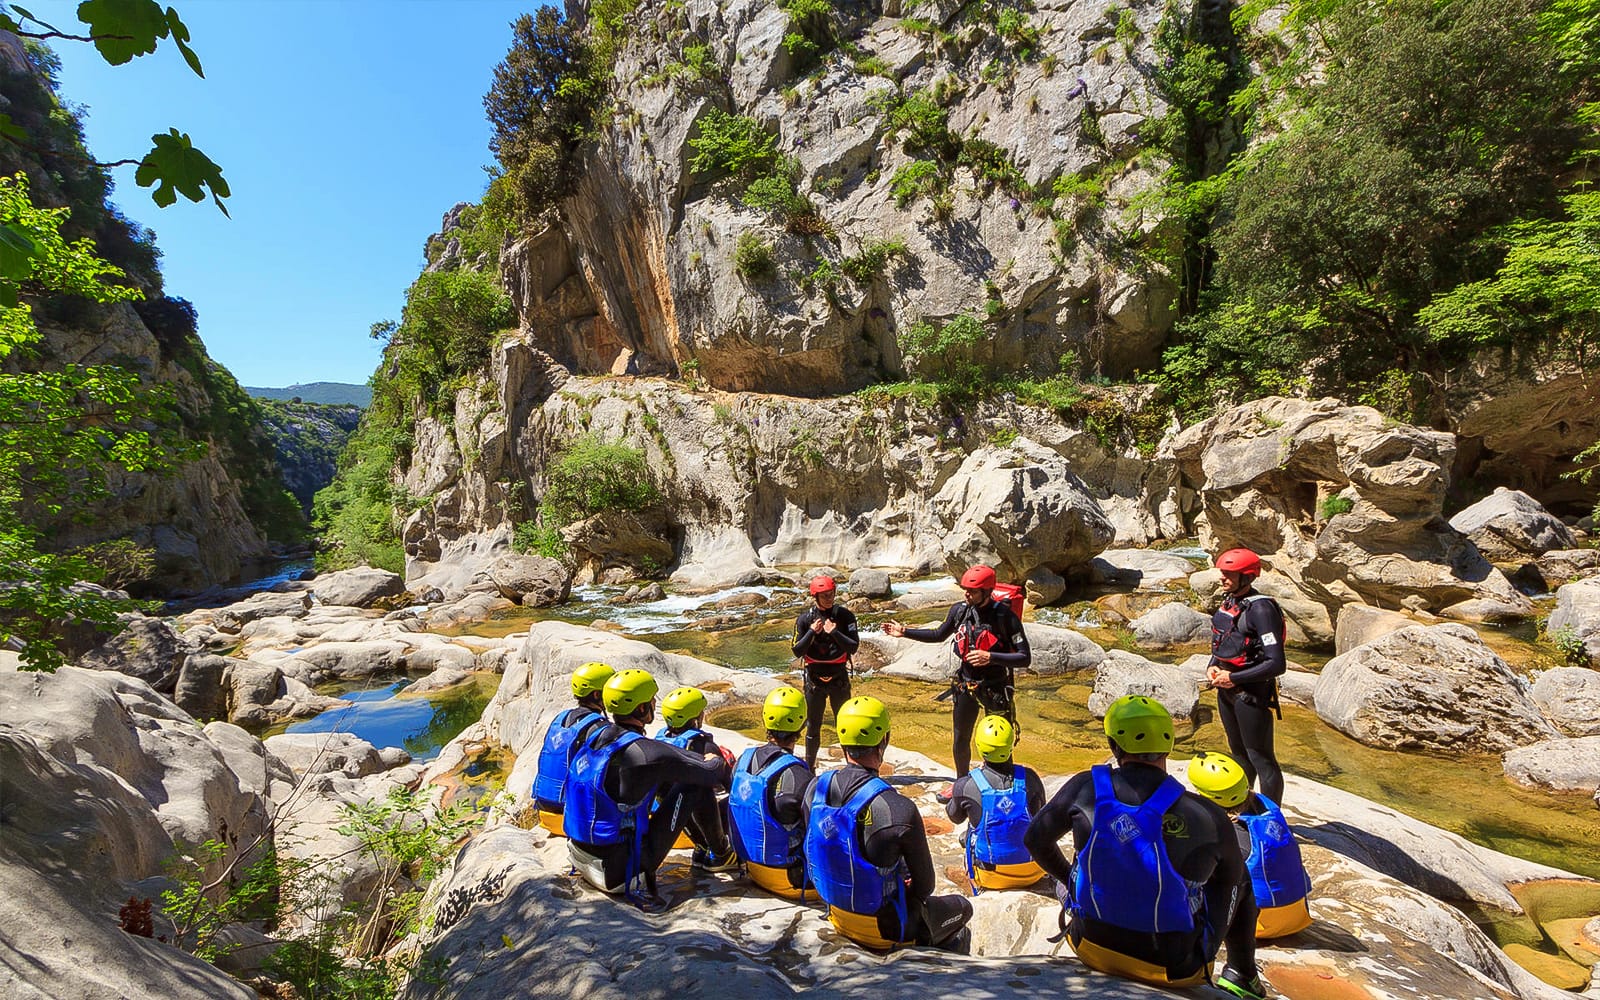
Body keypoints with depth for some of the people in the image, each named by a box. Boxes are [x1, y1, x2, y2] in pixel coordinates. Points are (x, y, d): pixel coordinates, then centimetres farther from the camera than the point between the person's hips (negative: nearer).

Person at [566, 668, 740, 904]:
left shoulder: (598, 738, 1)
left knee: (667, 776, 16)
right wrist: (716, 763, 11)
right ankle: (722, 855, 21)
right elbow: (711, 775, -11)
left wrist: (704, 759, 16)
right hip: (620, 872, -8)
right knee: (697, 786, -3)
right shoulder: (644, 752, -23)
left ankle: (705, 848, 30)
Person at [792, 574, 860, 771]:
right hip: (814, 678, 0)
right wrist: (812, 632, -17)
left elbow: (854, 647, -10)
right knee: (813, 725, 11)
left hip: (839, 678, 0)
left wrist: (834, 632, -21)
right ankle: (809, 767, 24)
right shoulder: (805, 619, -4)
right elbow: (797, 651, -4)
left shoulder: (844, 616, -5)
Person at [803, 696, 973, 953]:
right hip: (885, 929, -5)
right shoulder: (900, 809, -29)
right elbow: (924, 885, -15)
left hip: (837, 915, 5)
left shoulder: (816, 788, -12)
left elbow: (814, 850, 4)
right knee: (962, 907, 21)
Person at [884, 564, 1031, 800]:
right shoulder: (959, 610, -5)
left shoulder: (1005, 616, -20)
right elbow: (939, 635, 14)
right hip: (965, 685, 5)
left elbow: (1025, 658, -19)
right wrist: (905, 632, 10)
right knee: (960, 739, 20)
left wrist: (990, 657, -30)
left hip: (995, 688, -5)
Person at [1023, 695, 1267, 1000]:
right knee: (1239, 880, 21)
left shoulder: (1086, 788, -14)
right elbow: (1231, 877, 4)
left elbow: (1035, 839, 0)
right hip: (1177, 969, 0)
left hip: (1092, 948, 1)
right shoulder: (1210, 817, -17)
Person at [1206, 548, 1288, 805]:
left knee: (1260, 758, 2)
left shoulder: (1261, 609, -21)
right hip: (1226, 689, 9)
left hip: (1252, 692, -8)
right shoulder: (1228, 601, 5)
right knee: (1239, 753, 22)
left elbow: (1276, 664, -24)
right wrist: (1212, 667, 0)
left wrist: (1234, 678, -18)